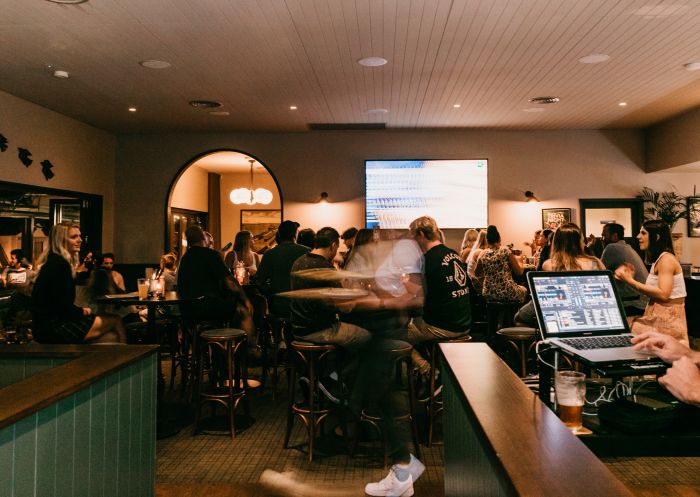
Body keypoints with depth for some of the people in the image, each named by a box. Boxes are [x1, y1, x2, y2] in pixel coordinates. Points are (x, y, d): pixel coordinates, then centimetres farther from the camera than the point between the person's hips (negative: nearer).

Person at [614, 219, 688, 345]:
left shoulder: (666, 259, -12)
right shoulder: (659, 259, 16)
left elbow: (663, 294, -22)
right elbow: (651, 290, 10)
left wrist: (630, 281, -20)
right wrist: (631, 279, 5)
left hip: (667, 320, -8)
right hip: (657, 316, 8)